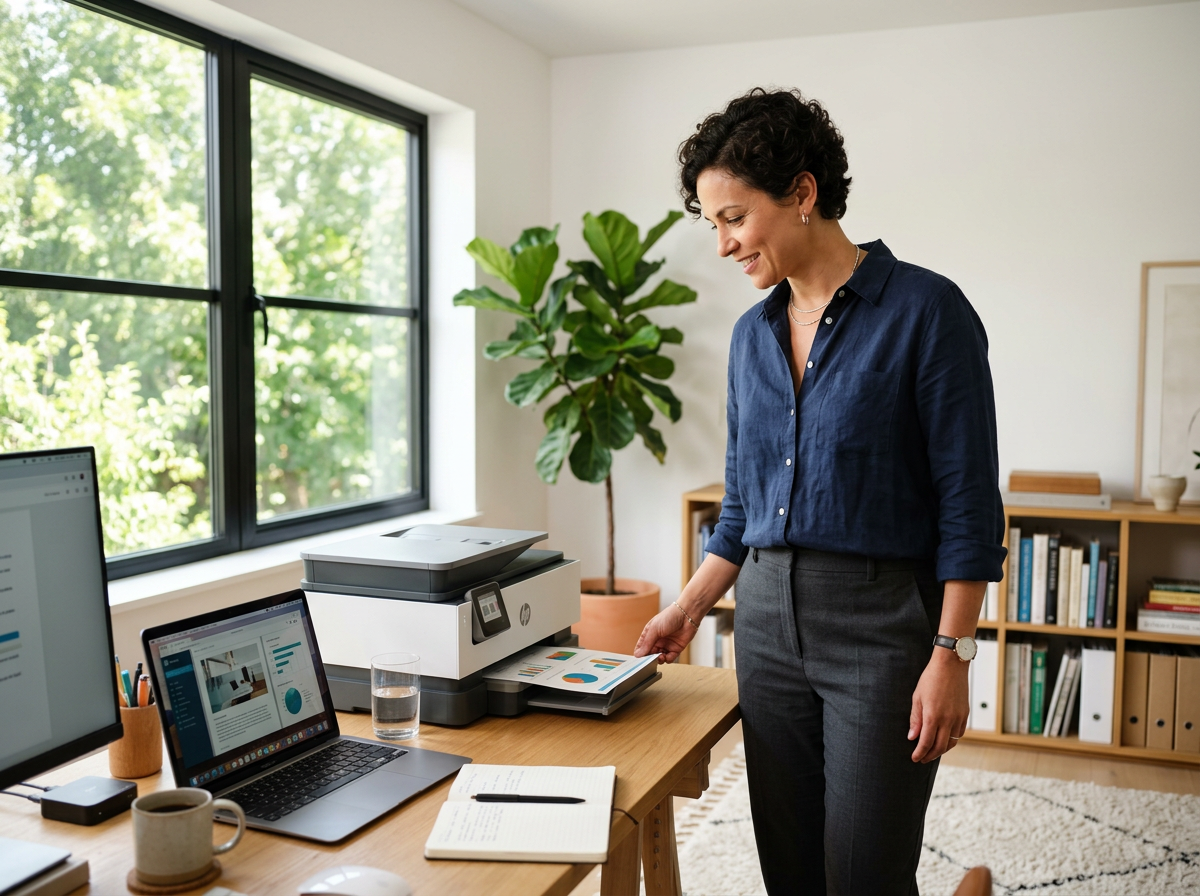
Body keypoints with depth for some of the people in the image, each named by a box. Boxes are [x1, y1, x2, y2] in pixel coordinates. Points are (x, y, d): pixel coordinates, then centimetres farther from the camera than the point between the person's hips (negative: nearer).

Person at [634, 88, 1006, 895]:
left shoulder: (926, 310, -9)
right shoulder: (753, 335, 10)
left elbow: (968, 501, -11)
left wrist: (952, 654, -15)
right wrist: (689, 610, 10)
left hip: (881, 619, -6)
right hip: (768, 619, 6)